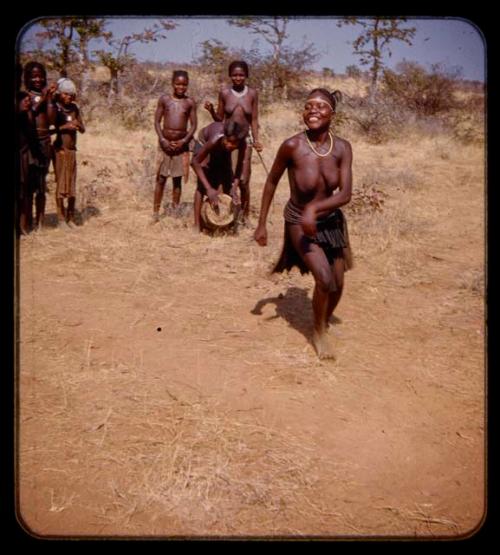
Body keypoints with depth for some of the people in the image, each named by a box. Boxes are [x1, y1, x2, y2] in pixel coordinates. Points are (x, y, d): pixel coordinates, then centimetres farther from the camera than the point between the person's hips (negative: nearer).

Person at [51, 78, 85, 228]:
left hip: (72, 150, 4)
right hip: (59, 150, -4)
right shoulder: (54, 108, -6)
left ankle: (71, 218, 14)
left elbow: (83, 129, 11)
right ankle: (61, 218, 4)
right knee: (60, 184, -3)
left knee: (72, 184, 6)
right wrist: (63, 127, -19)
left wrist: (77, 125, -9)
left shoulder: (74, 108, 8)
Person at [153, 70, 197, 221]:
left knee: (177, 179, 7)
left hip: (181, 144, 1)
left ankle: (175, 210, 15)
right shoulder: (164, 99, 2)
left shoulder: (190, 102, 2)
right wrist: (162, 140, -11)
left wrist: (184, 141, -11)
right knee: (161, 179, 1)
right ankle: (156, 212, 5)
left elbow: (193, 125, 1)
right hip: (165, 143, -1)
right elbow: (157, 121, 1)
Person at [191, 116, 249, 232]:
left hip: (222, 151, 4)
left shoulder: (242, 144, -36)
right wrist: (209, 188, -44)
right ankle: (197, 225, -14)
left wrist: (234, 188, -29)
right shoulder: (216, 140, -45)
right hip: (204, 144, -4)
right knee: (202, 186, -16)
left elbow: (240, 164, -18)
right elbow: (195, 162, -38)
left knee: (228, 185, 2)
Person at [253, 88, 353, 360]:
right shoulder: (292, 146, -22)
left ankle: (324, 324, 41)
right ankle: (319, 332, 11)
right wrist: (262, 224, -5)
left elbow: (345, 194, -19)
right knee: (325, 280, -17)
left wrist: (315, 208, -36)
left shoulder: (342, 148, -14)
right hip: (300, 221, -4)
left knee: (338, 284, 10)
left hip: (331, 220, 4)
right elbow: (271, 182, -8)